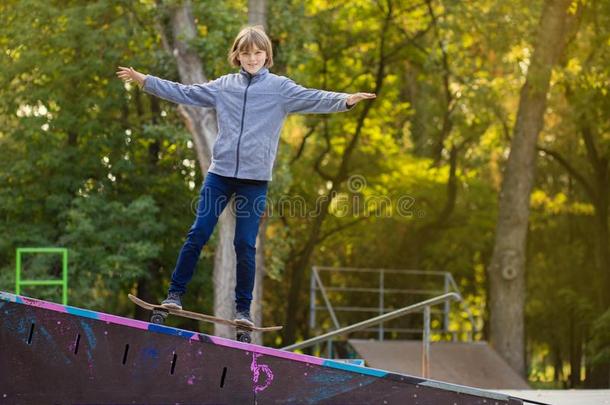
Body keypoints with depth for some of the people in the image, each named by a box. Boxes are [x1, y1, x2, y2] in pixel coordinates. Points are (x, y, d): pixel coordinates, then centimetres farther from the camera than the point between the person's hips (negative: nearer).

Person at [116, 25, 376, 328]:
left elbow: (313, 99, -12)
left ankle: (243, 308, 8)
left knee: (245, 244, -1)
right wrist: (144, 80, 13)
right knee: (198, 234, -1)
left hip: (255, 178, -2)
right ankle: (175, 292, 7)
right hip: (220, 172, 2)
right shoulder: (224, 86, 9)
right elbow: (184, 93, 15)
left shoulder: (280, 88, 1)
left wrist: (345, 100, -30)